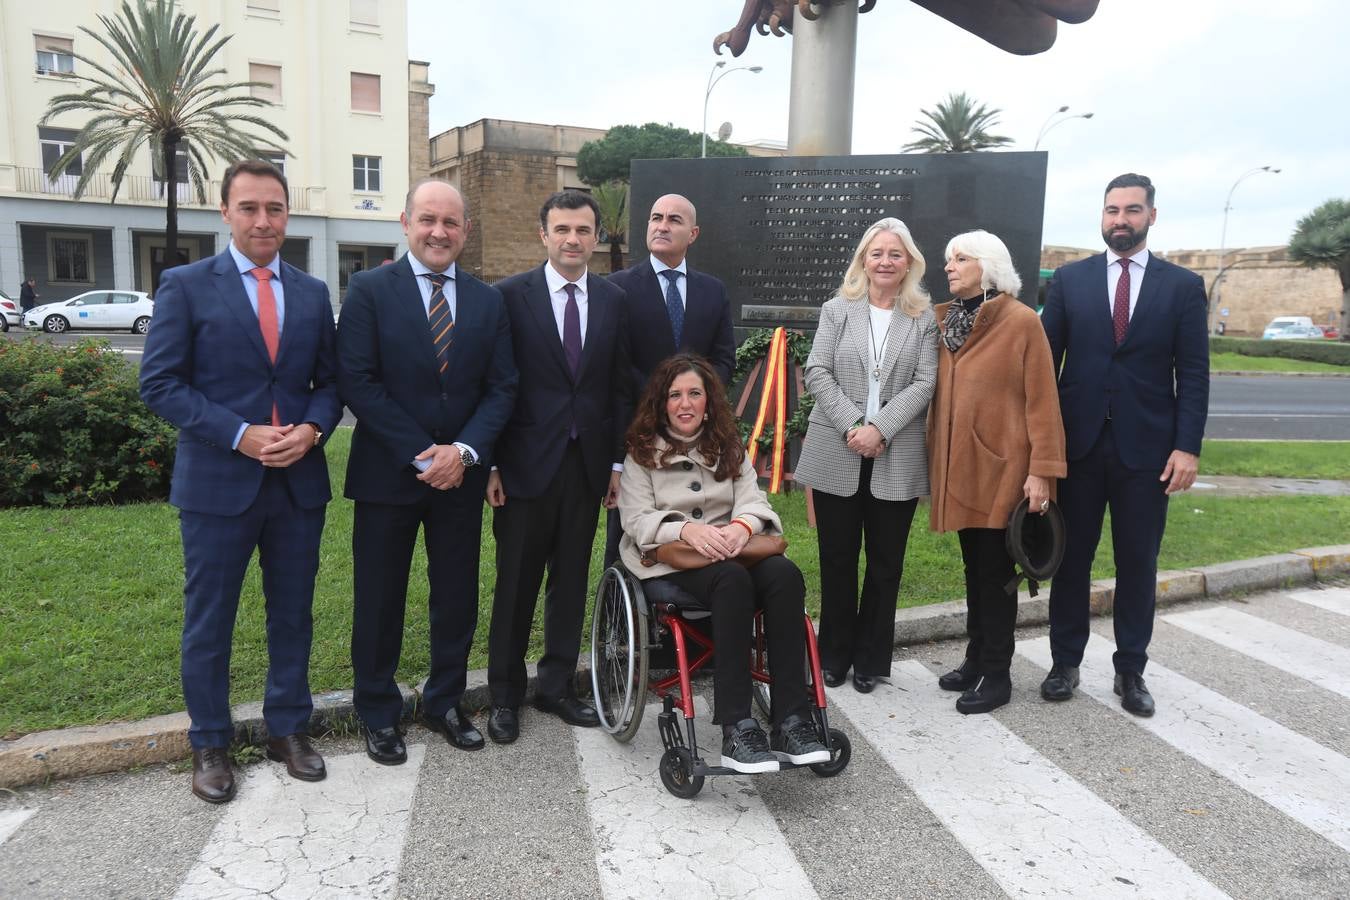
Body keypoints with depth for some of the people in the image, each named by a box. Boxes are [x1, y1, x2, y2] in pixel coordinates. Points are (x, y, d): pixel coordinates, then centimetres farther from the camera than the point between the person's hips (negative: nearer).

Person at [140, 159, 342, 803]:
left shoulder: (313, 293, 9)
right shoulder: (185, 286, -2)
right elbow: (159, 383, -6)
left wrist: (312, 429, -10)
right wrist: (240, 435, -17)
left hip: (299, 481, 3)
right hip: (217, 482, -3)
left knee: (293, 615, 14)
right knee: (208, 622, 9)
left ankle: (288, 729, 30)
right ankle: (209, 744, 27)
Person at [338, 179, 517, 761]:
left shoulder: (488, 301, 7)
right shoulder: (369, 290, -4)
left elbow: (501, 387, 3)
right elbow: (357, 382, -11)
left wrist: (464, 451, -13)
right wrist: (423, 455, -16)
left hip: (461, 473, 3)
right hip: (388, 472, -3)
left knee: (457, 596, 12)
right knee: (380, 599, 8)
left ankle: (445, 704, 30)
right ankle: (378, 714, 26)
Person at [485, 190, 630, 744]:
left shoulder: (614, 301, 7)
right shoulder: (511, 295, -3)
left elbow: (619, 388, 9)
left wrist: (618, 462, 6)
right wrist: (491, 463, -7)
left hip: (588, 464, 3)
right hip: (525, 464, -3)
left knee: (571, 582, 12)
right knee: (516, 584, 7)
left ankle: (557, 686, 27)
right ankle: (505, 695, 23)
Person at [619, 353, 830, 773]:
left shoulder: (729, 447, 18)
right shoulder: (643, 452, 8)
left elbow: (753, 501, 6)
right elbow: (636, 519, -3)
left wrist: (742, 525, -19)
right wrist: (686, 529, -23)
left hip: (730, 549, 4)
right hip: (669, 558, -3)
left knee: (786, 575, -30)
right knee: (732, 579, -37)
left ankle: (791, 722, -31)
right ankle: (737, 730, -39)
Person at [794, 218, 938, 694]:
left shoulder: (925, 319, 5)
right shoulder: (837, 310, 7)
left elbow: (924, 384, -4)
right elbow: (817, 373, -2)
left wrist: (879, 429, -16)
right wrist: (851, 427, -14)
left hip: (897, 459, 0)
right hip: (837, 455, 0)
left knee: (885, 563, 8)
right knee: (837, 559, 8)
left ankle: (871, 658, 22)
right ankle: (835, 655, 23)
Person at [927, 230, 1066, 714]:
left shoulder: (1022, 321, -9)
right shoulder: (944, 321, 9)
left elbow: (1042, 401, -12)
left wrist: (1041, 470, -16)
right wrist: (934, 460, 10)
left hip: (1001, 467, -6)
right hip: (959, 467, 6)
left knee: (995, 572, 2)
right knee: (974, 568, 15)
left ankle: (996, 674, 15)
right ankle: (976, 659, 28)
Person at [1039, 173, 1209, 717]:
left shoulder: (1183, 286, 4)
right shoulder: (1070, 279, 5)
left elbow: (1193, 373, 0)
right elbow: (1046, 360, 4)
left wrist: (1188, 446, -9)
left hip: (1146, 448, 0)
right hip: (1078, 442, 1)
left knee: (1138, 564, 7)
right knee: (1071, 558, 8)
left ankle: (1130, 671, 21)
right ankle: (1065, 662, 21)